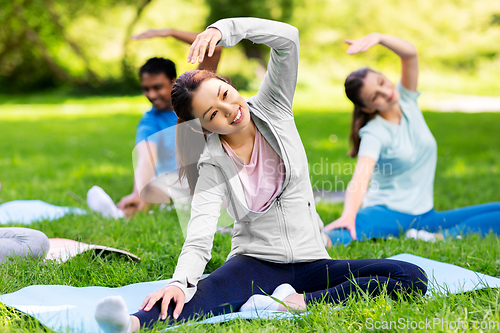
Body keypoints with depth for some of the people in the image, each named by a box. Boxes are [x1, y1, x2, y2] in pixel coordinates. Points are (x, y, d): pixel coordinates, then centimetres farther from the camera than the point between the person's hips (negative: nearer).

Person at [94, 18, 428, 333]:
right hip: (256, 262, -2)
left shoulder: (272, 109, 2)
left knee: (412, 278, -23)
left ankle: (300, 302, -33)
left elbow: (287, 37, -10)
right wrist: (181, 281, -39)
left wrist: (221, 30, -25)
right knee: (203, 293, -38)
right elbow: (200, 235, -17)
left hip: (310, 262, 3)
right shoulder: (213, 166, -4)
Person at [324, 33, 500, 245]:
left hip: (424, 215, 6)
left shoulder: (406, 100, 3)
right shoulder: (374, 133, -11)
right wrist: (348, 215, -46)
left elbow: (410, 55, -13)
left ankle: (438, 238, -27)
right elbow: (360, 178, -27)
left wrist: (378, 38, -32)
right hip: (387, 214, -5)